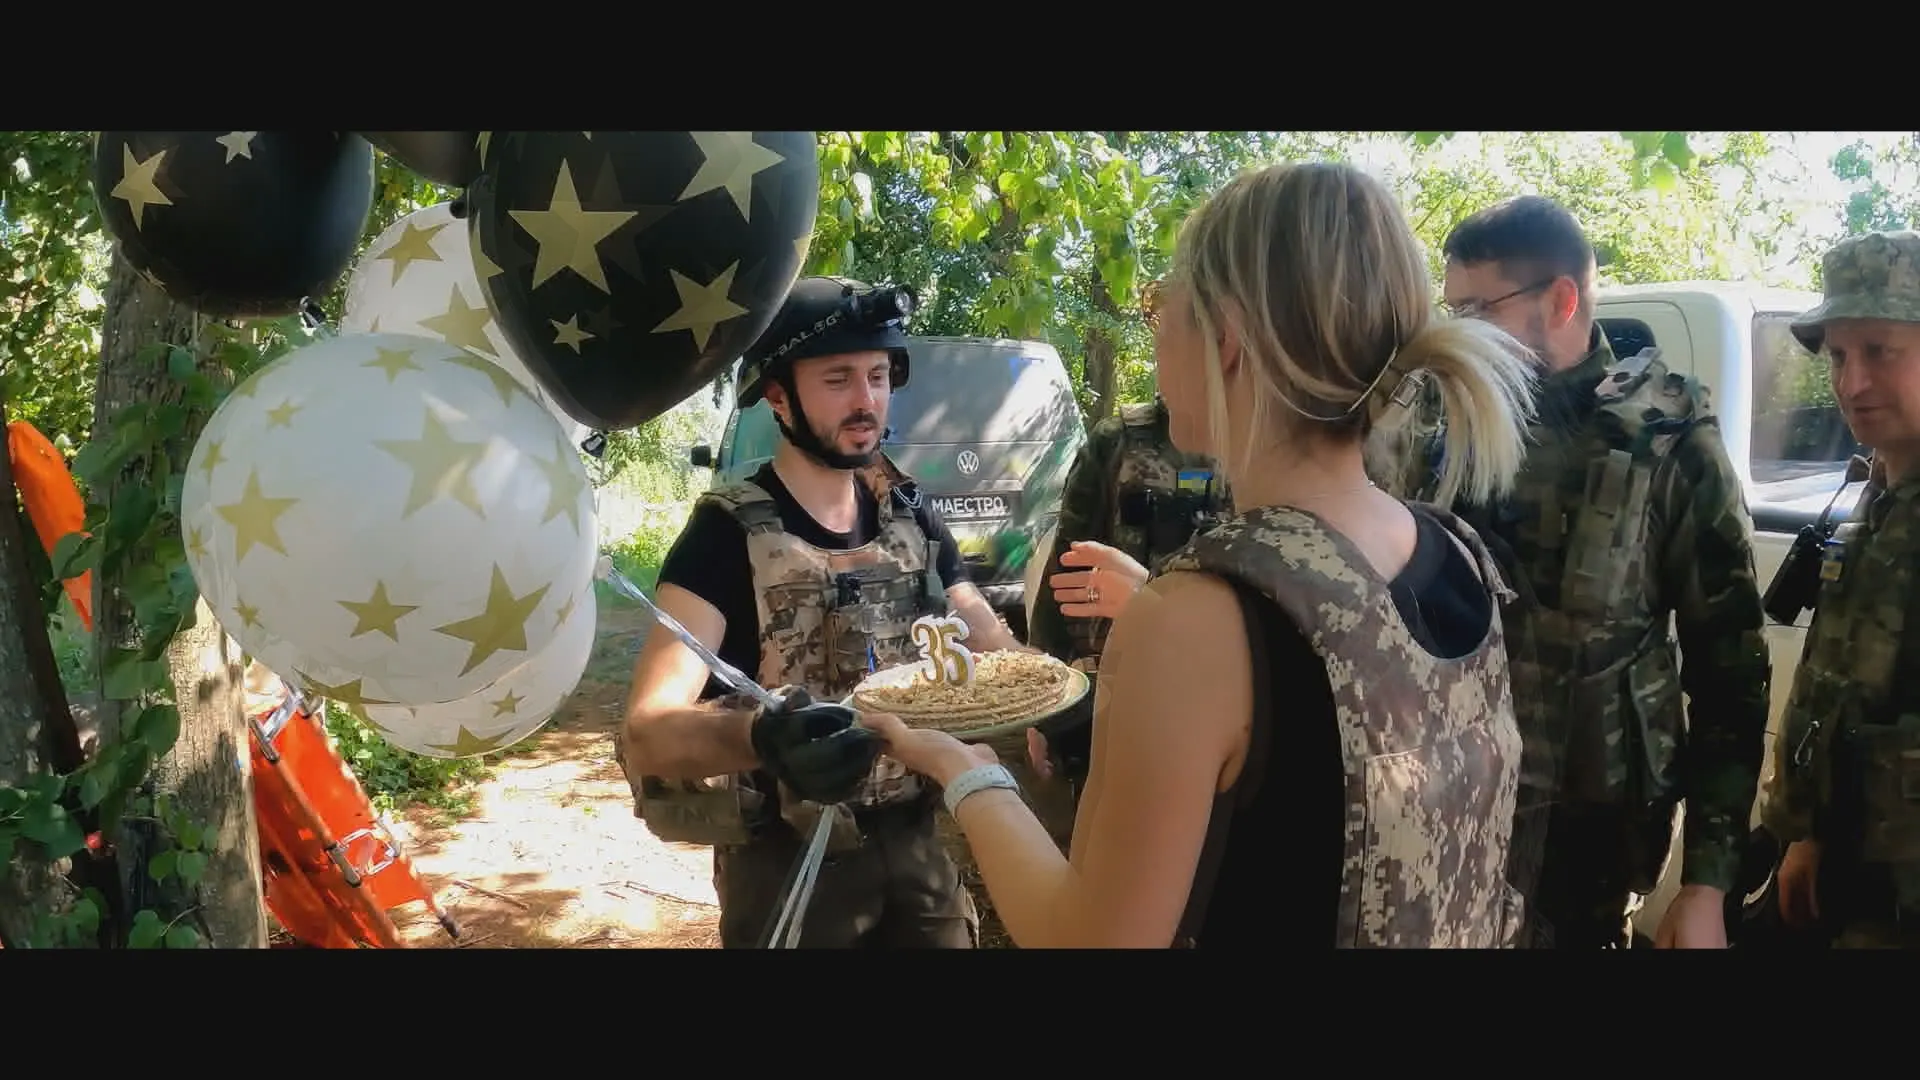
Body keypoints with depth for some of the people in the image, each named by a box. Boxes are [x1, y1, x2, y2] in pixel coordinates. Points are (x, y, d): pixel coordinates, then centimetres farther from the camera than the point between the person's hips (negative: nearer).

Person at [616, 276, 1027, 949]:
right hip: (787, 863, -5)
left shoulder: (913, 520, 3)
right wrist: (761, 740, -47)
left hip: (914, 842, 5)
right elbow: (647, 729, -25)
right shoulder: (727, 536, -15)